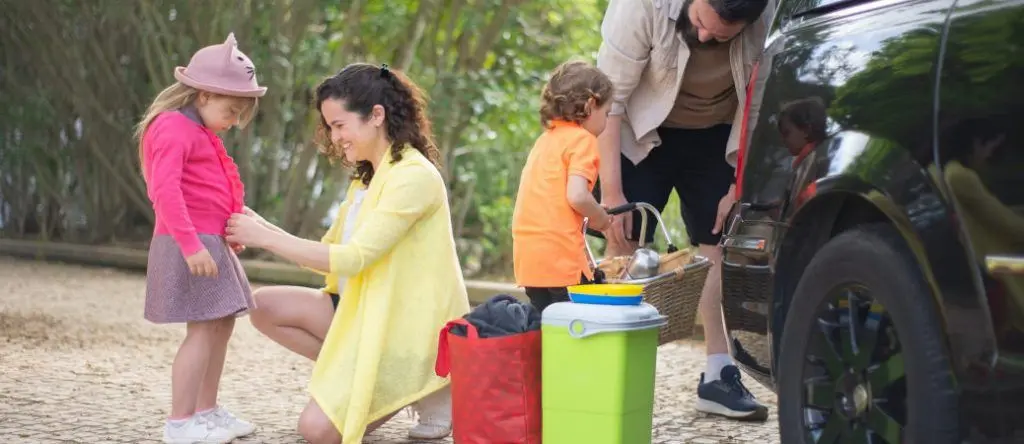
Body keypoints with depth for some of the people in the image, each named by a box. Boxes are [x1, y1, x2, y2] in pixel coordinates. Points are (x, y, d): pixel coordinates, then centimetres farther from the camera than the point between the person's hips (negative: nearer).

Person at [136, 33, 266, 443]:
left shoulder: (199, 131, 18)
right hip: (191, 244, -10)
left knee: (222, 325, 14)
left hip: (209, 241, 10)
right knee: (203, 329, -11)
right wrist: (191, 245, -29)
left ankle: (207, 410, 23)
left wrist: (234, 219, 12)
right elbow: (165, 190, -25)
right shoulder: (174, 128, -14)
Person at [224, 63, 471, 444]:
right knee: (267, 307, -5)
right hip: (366, 313, 9)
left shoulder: (414, 176, -17)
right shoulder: (368, 178, 13)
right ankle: (357, 380, 1)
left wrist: (266, 238, -19)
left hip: (406, 330, -9)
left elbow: (352, 258, -23)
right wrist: (264, 229, -5)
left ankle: (426, 390, 2)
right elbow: (329, 255, 9)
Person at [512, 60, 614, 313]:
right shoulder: (582, 139, -5)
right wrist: (600, 218, -1)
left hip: (527, 254, 8)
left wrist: (590, 215, 17)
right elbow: (577, 196, -18)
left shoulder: (546, 139, 20)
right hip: (560, 254, -8)